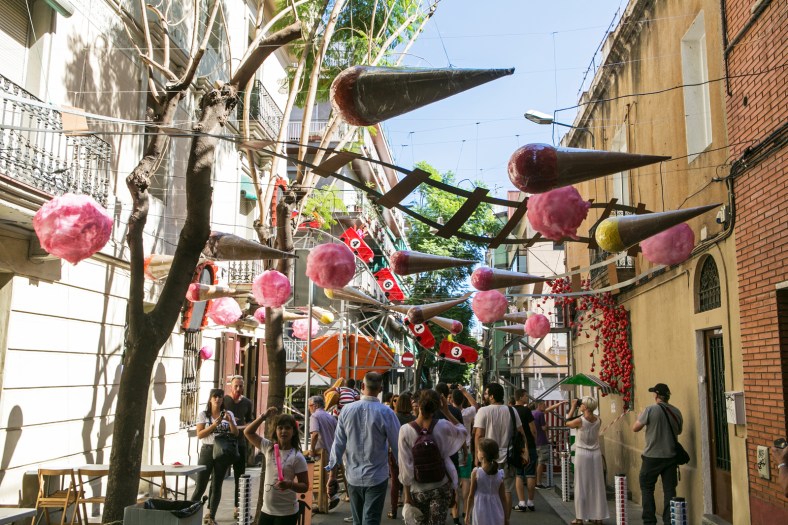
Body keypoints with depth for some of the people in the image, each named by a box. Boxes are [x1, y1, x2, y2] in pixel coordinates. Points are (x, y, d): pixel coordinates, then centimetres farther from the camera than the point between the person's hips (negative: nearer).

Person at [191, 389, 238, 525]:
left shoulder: (228, 414, 6)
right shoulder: (203, 414, 1)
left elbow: (236, 434, 3)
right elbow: (199, 434, -8)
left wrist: (230, 421, -13)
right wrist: (215, 424, -18)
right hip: (207, 451, -2)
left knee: (217, 486, 7)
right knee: (200, 486, -1)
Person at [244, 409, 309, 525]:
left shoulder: (297, 457, -12)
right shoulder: (269, 448, 2)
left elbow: (305, 486, -10)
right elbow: (248, 432, 6)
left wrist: (289, 484, -29)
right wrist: (264, 416, -3)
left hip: (287, 512, -5)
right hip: (267, 509, 5)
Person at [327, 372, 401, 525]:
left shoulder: (347, 410, -5)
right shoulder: (386, 413, -15)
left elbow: (338, 443, 1)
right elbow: (397, 445, -8)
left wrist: (333, 469, 12)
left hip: (353, 476, 3)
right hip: (376, 477, -3)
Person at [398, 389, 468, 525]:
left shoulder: (405, 430, -16)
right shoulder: (443, 426, -14)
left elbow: (405, 466, -11)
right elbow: (463, 432, 9)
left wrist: (407, 494, -1)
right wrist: (447, 411, 3)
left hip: (418, 489, 1)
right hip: (442, 487, 0)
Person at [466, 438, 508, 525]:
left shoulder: (476, 473, -11)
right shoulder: (499, 475, -3)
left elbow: (471, 496, -5)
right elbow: (503, 498, 2)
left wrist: (467, 514, 6)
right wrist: (506, 518, 11)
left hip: (481, 515, -2)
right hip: (497, 516, 3)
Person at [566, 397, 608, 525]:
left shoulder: (579, 421, -14)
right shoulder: (598, 421, -1)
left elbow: (567, 423, 5)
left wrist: (573, 408, 8)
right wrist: (580, 410, 12)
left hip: (582, 454, -4)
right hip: (596, 454, 4)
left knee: (581, 486, 2)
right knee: (597, 486, 9)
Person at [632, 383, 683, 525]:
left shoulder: (650, 410, -14)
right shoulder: (676, 412, 0)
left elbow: (635, 428, -6)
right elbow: (678, 431, 16)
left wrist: (640, 418, 12)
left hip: (652, 457, -4)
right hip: (671, 456, 4)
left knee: (647, 488, 10)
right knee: (669, 490, 10)